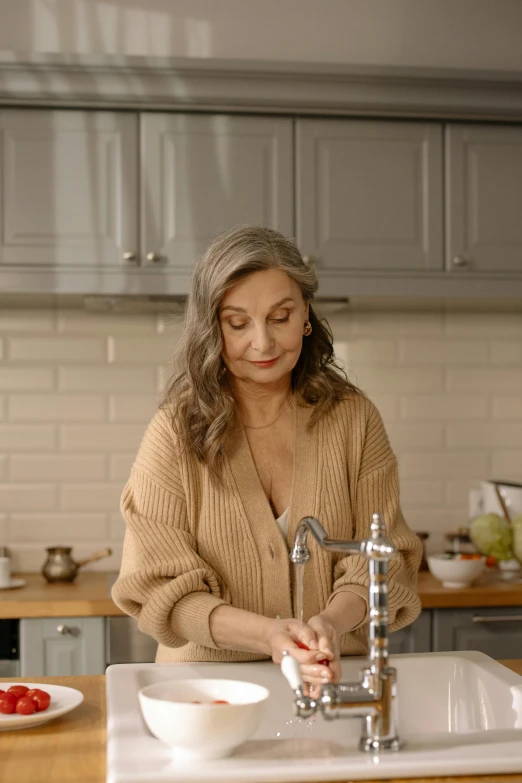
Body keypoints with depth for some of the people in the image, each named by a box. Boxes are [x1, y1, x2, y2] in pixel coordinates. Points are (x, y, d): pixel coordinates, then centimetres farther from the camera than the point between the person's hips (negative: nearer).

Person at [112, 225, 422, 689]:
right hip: (211, 679, 3)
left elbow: (382, 559, -2)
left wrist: (333, 621, -23)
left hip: (335, 677, -2)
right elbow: (161, 590, -7)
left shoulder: (354, 419, 2)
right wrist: (268, 635, -23)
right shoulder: (175, 432, -4)